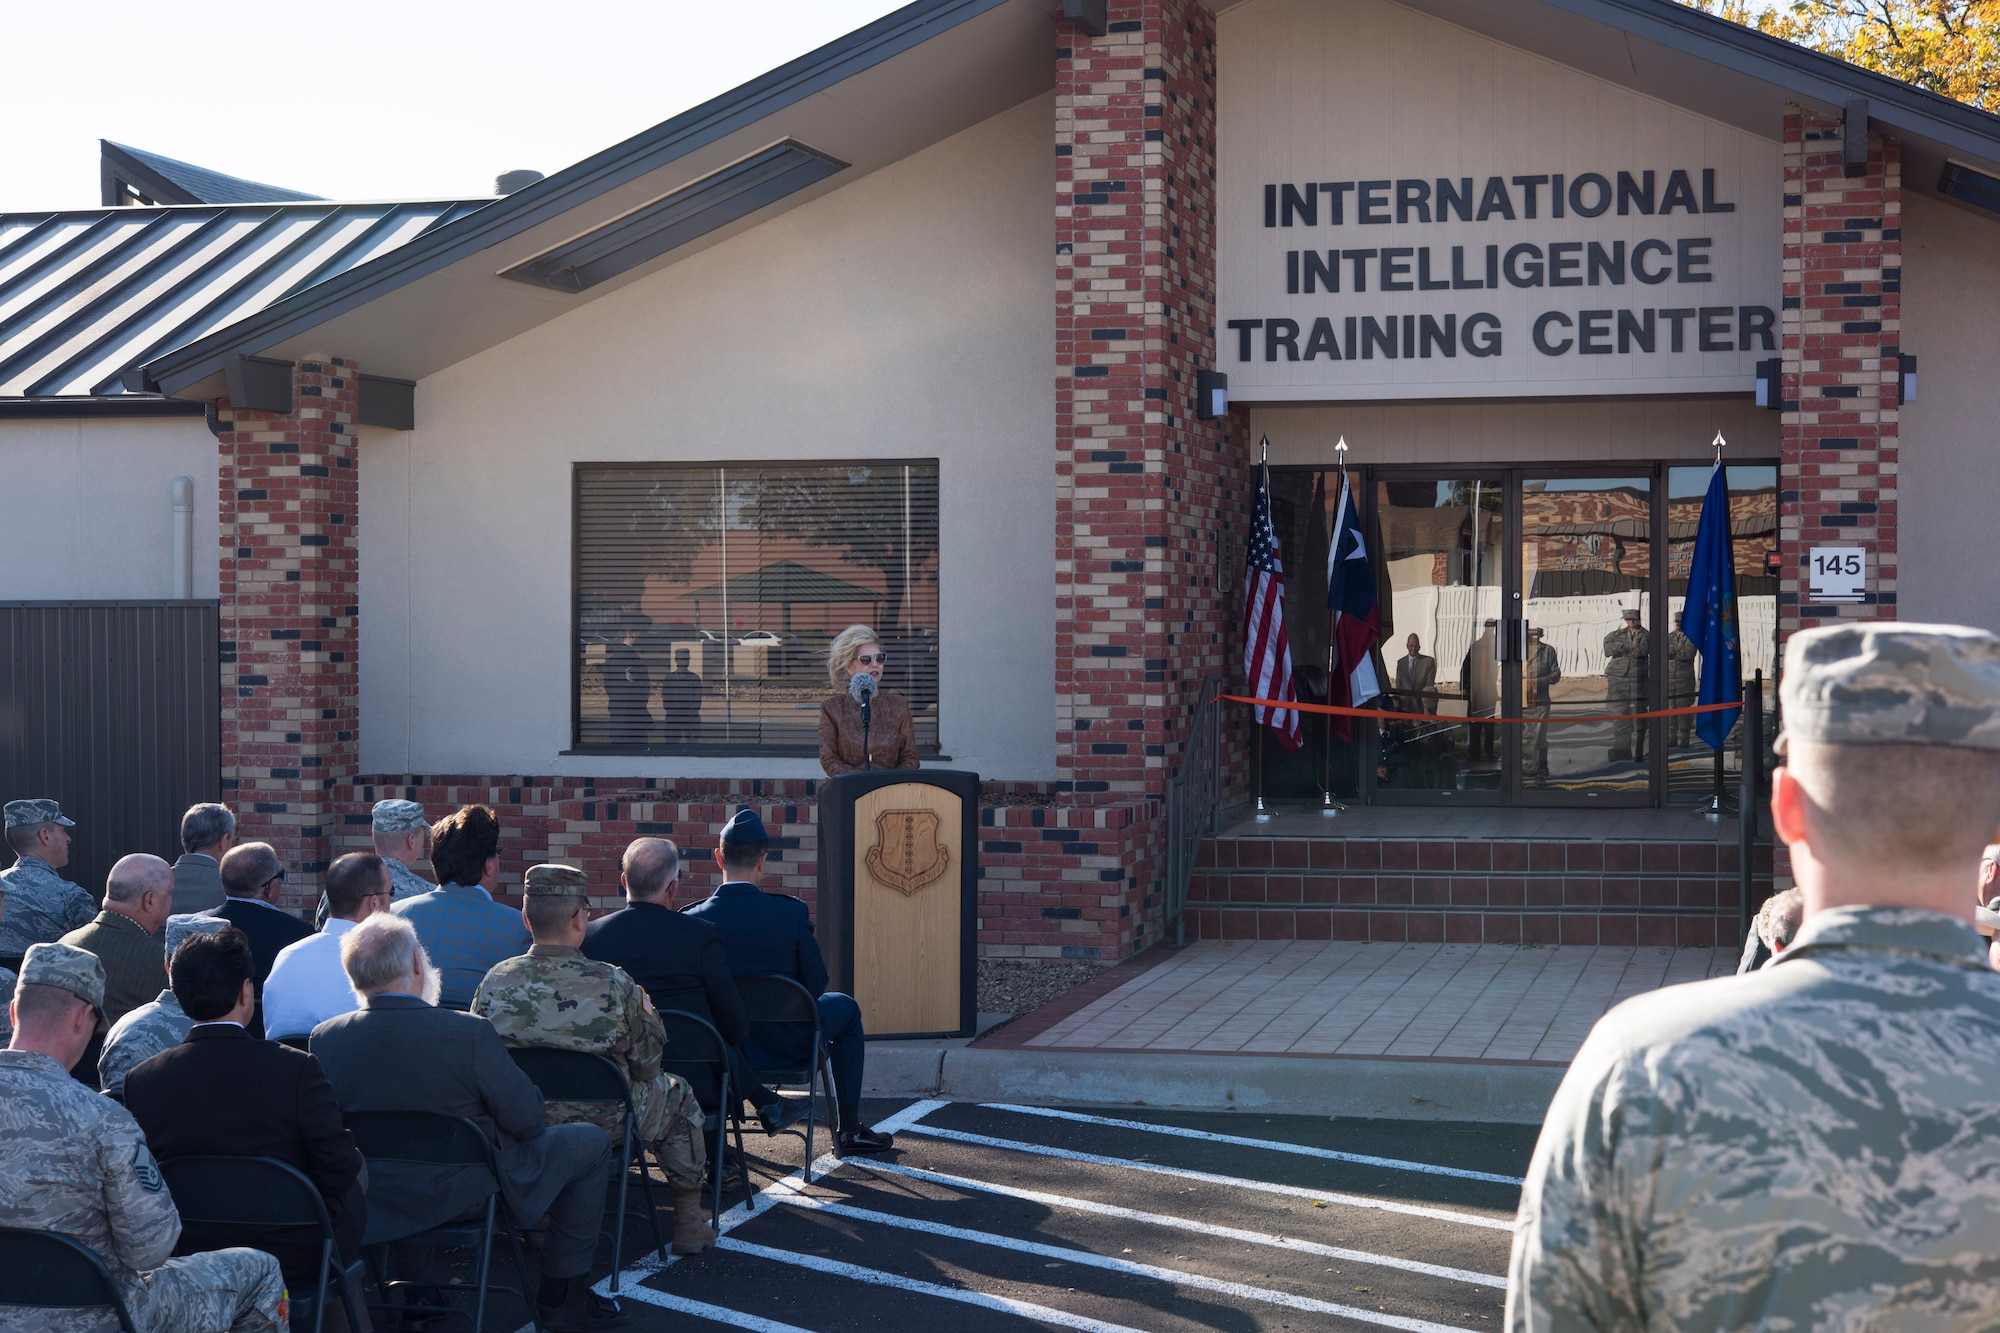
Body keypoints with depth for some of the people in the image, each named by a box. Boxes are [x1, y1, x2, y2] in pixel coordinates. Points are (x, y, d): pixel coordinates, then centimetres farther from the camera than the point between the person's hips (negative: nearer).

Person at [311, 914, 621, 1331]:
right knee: (590, 1143, 15)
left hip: (366, 1204, 5)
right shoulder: (471, 1034, -25)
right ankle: (563, 1294, 22)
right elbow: (526, 1120, -15)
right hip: (465, 1194, -5)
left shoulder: (324, 1039, -13)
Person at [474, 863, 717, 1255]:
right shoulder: (615, 987, -23)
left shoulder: (495, 983, -16)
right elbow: (645, 1065, -11)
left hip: (517, 1131, 3)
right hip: (604, 1127, -3)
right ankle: (688, 1225, 34)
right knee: (678, 1096, 26)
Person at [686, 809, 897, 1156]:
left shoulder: (692, 919, -14)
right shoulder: (791, 912, -18)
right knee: (844, 1007, 27)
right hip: (786, 1046, -2)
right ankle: (848, 1131, 29)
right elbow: (815, 984, -9)